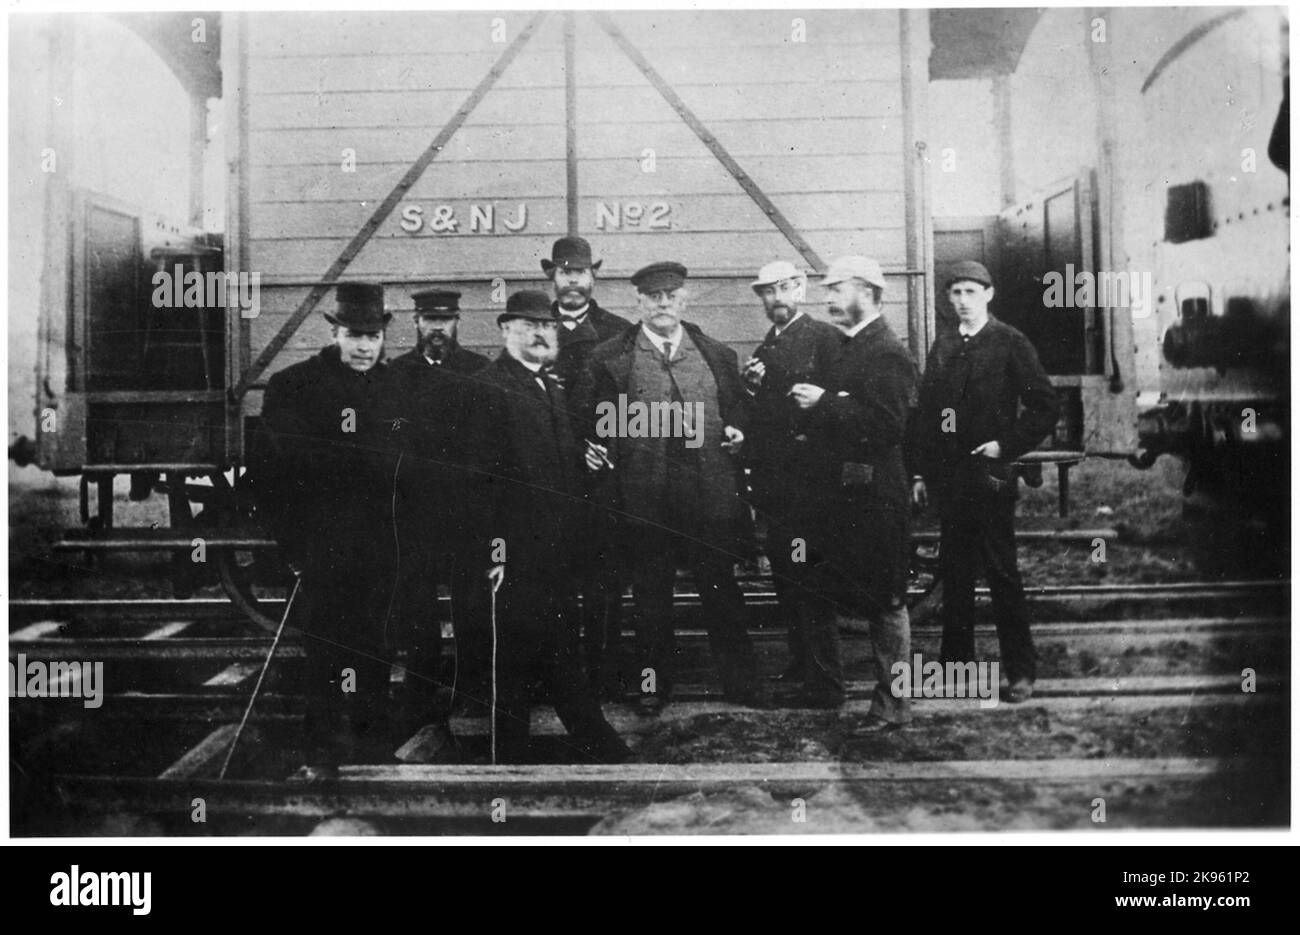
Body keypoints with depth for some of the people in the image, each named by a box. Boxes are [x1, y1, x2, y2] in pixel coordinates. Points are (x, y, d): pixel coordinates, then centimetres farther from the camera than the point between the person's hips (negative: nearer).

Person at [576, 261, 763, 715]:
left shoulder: (718, 355, 11)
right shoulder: (609, 358, 3)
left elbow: (739, 406, 20)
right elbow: (590, 418, 6)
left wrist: (736, 431, 1)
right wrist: (593, 448, -11)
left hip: (710, 494, 2)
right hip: (643, 500, -1)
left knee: (721, 589, 8)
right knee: (650, 595, 9)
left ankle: (740, 680, 20)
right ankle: (654, 681, 24)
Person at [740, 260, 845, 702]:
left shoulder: (824, 337, -5)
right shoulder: (765, 347, 19)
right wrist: (750, 386, 1)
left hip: (808, 474, -8)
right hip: (771, 478, 8)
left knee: (809, 576, -6)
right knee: (784, 575, 14)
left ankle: (823, 677, 0)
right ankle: (800, 662, 26)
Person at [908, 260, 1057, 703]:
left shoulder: (1010, 343, -2)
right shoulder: (942, 346, 12)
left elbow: (1045, 405, -4)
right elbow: (925, 410, 12)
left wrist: (1006, 446, -10)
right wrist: (919, 471, 9)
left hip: (990, 475, -5)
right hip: (947, 475, 5)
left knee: (1001, 573, -1)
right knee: (954, 571, 10)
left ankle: (1020, 671, 7)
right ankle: (957, 659, 20)